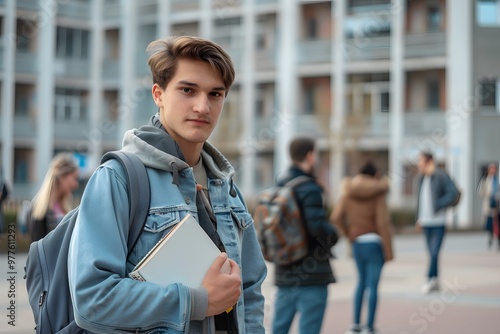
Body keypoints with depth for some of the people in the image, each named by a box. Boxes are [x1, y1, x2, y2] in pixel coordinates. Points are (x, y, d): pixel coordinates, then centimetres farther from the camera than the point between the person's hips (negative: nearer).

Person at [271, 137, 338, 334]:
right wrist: (334, 236, -5)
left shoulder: (278, 187, 9)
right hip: (311, 275, -7)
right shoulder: (309, 189, -15)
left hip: (284, 274, 7)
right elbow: (318, 227, -23)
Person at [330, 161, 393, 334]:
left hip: (357, 242, 4)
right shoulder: (377, 194, -9)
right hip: (375, 242, -4)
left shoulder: (348, 192, 3)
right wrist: (388, 251, -10)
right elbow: (383, 223, -14)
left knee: (362, 281, 19)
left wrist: (348, 234, 9)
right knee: (373, 284, -1)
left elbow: (336, 217, -4)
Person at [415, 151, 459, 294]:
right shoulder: (422, 178, 12)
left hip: (438, 222, -6)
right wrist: (419, 218, 16)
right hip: (426, 222, 7)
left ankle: (430, 278, -1)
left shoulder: (441, 176, -10)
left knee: (434, 252, -10)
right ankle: (435, 282, 16)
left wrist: (438, 205, -19)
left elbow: (453, 192, -17)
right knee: (431, 252, 10)